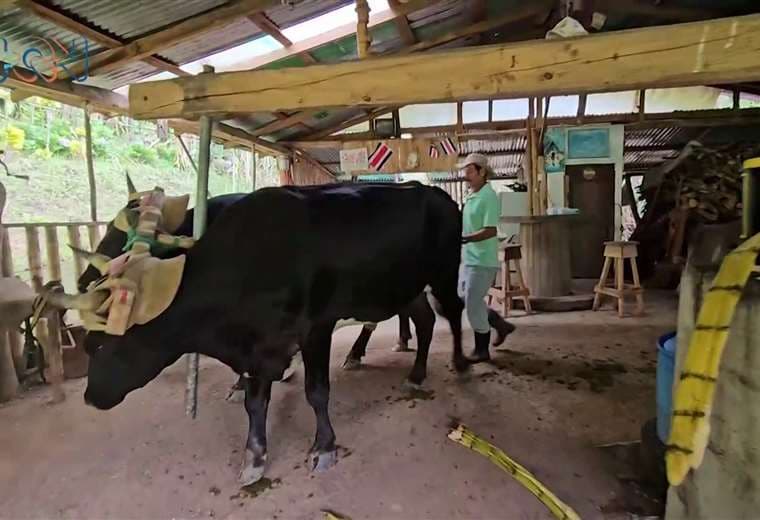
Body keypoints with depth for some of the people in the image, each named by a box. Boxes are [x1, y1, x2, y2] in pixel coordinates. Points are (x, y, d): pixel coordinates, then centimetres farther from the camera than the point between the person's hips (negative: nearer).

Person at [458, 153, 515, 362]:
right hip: (469, 258, 9)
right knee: (465, 300, 16)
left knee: (473, 304, -3)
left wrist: (464, 239, -28)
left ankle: (481, 349, 14)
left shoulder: (489, 197, -15)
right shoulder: (470, 196, 12)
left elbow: (490, 231, -22)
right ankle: (501, 325, 32)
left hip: (482, 260, -9)